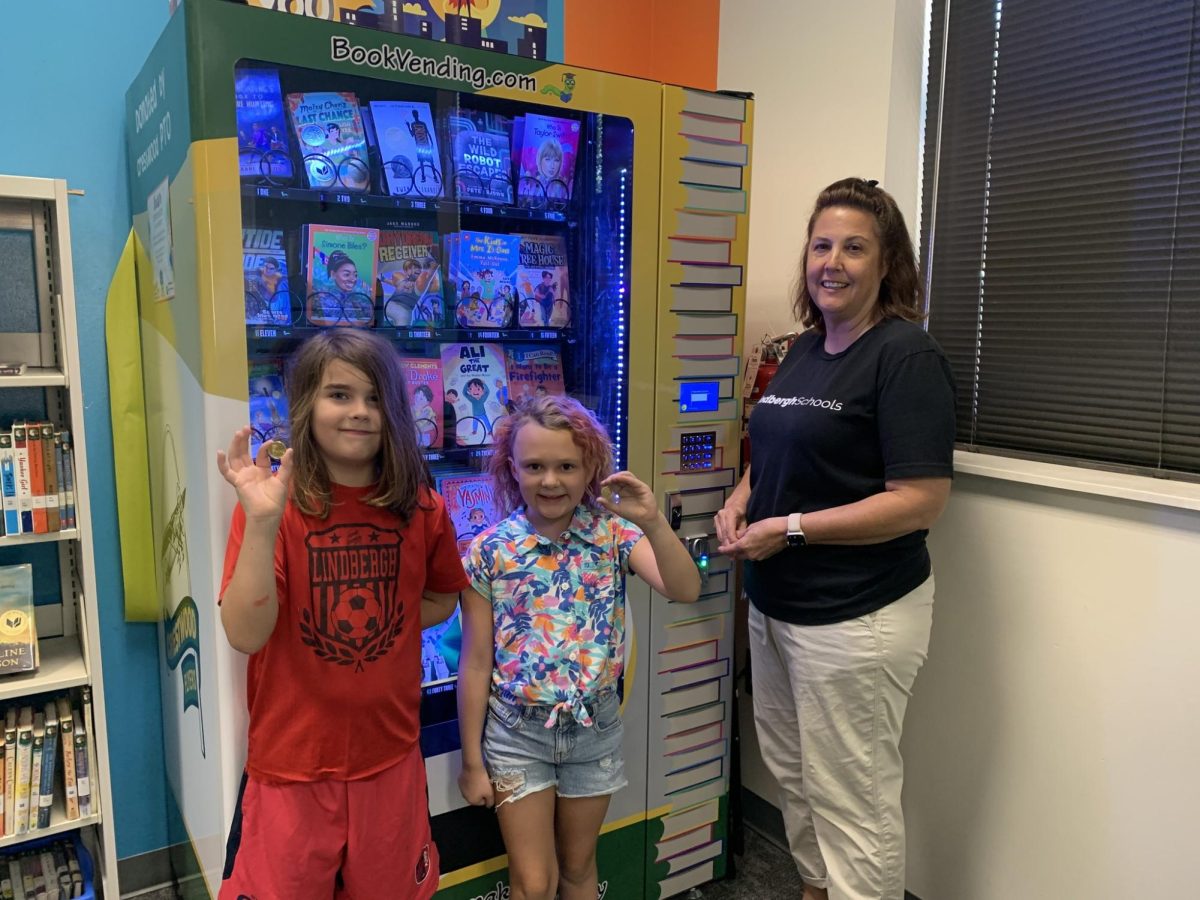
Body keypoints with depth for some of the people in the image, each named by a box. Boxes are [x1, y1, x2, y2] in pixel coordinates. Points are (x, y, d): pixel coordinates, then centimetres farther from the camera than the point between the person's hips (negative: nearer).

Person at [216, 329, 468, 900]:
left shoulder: (421, 509, -4)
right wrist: (261, 523, -30)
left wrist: (381, 624, -4)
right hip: (292, 762, -2)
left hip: (390, 756, 3)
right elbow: (246, 634, -21)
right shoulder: (272, 503, -12)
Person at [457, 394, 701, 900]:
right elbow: (476, 662, -7)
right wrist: (472, 761, -3)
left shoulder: (613, 532, -9)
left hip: (594, 727, 2)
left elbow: (685, 591, -21)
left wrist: (652, 523, -35)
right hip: (518, 732, -1)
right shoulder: (489, 551, -12)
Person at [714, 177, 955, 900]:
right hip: (775, 604, 8)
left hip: (858, 617, -8)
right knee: (793, 775, 23)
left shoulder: (907, 355, -15)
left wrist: (789, 529, -21)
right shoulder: (804, 349, 9)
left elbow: (921, 502, -21)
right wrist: (742, 497, 0)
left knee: (853, 799, 6)